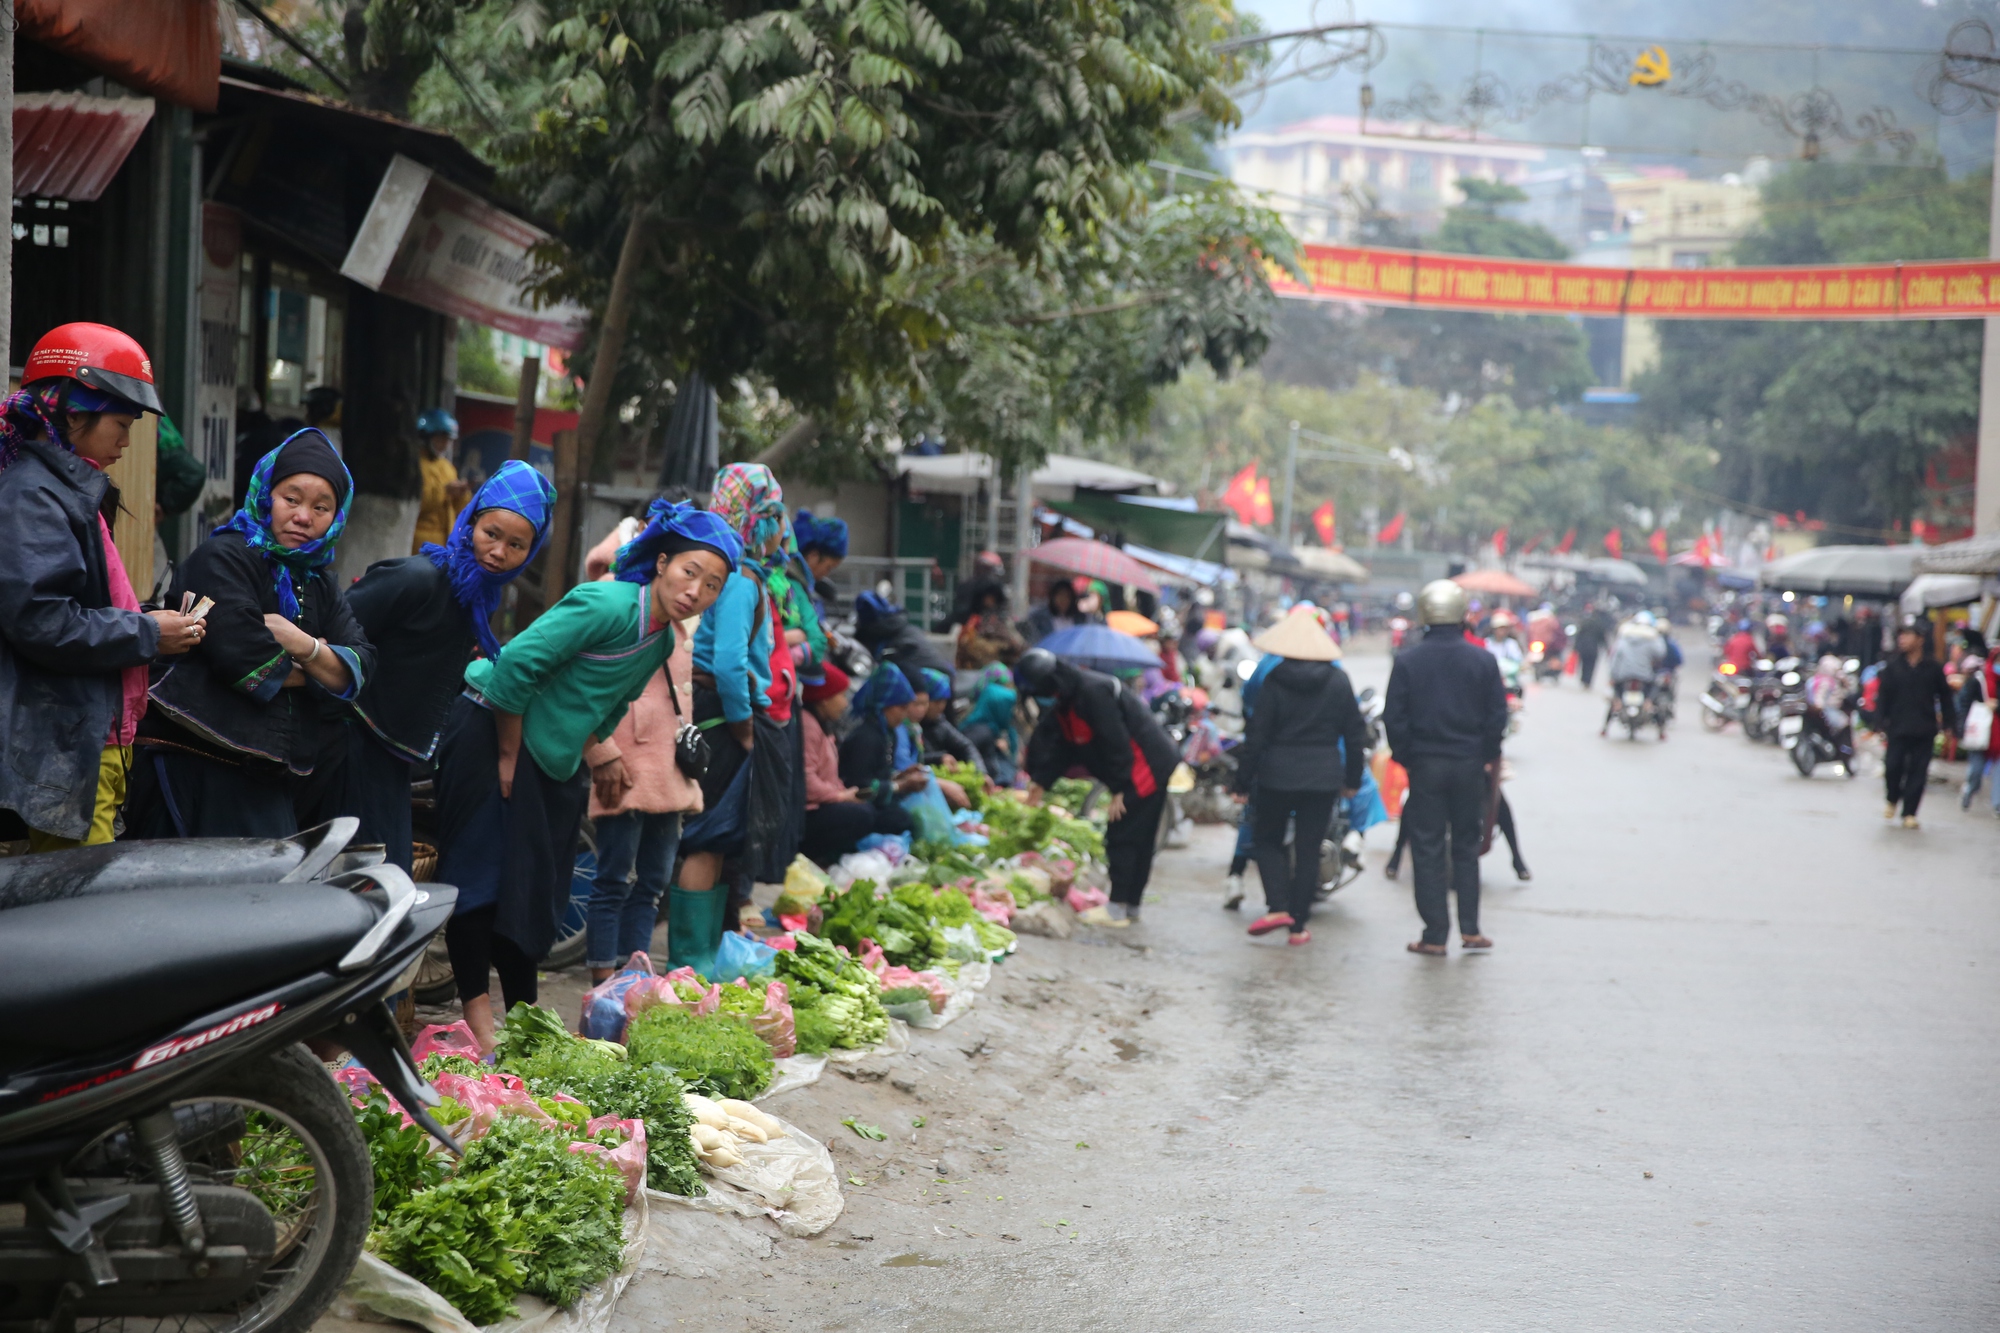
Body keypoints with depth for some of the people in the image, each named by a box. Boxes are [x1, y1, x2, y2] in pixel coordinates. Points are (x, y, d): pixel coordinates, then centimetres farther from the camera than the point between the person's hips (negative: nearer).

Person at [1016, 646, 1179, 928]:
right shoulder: (1066, 702, 9)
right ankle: (1131, 904, 19)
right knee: (1139, 841, 14)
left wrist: (1120, 789, -19)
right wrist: (1041, 782, 10)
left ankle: (1118, 909, -5)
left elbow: (1115, 743, -23)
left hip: (1148, 767, -10)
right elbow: (1059, 745, 15)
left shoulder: (1094, 693, -23)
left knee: (1122, 838, -8)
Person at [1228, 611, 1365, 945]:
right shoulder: (1338, 681, 1)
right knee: (1308, 849, 7)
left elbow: (1257, 735, -6)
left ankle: (1277, 907, -7)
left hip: (1278, 774, -2)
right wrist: (1352, 779, 16)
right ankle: (1298, 926, 7)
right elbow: (1355, 733, 6)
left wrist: (1242, 782, -1)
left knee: (1268, 841, 13)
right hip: (1325, 777, 2)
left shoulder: (1276, 682, -7)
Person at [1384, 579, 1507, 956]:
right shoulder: (1483, 660, -3)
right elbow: (1497, 716, -1)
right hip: (1470, 766, 1)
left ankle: (1435, 934, 3)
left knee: (1428, 850, 4)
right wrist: (1487, 757, 11)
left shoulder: (1408, 660, -6)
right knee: (1466, 846, 12)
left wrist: (1405, 756, 6)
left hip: (1425, 765, -1)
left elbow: (1394, 718, -6)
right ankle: (1470, 929, 9)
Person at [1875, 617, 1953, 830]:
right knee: (1893, 767, -4)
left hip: (1924, 731, 0)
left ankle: (1909, 813, 8)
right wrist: (1880, 722, -4)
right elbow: (1883, 696, 4)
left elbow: (1945, 696, 8)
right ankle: (1891, 800, 24)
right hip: (1898, 729, 0)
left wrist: (1948, 723, 6)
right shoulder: (1893, 667, 2)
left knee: (1918, 772, 0)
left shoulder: (1933, 668, 1)